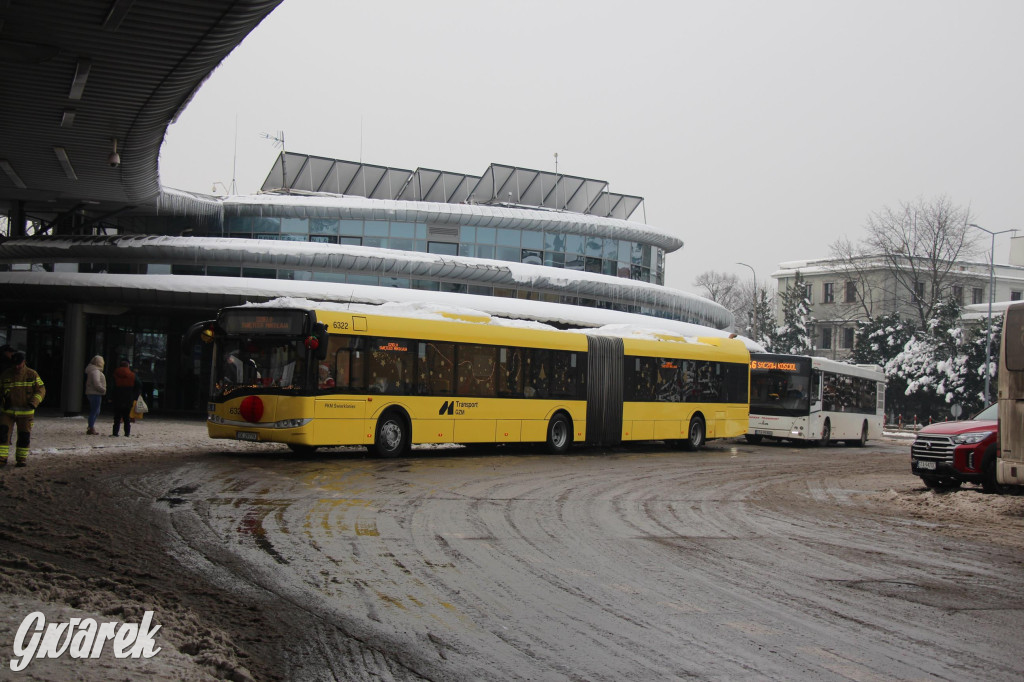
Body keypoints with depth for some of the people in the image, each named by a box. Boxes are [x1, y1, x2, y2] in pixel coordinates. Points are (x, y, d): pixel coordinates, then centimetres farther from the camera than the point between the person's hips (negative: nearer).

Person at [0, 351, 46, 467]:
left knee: (24, 436, 3)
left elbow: (41, 390, -2)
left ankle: (21, 459, 18)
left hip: (25, 411, -1)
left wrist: (33, 403, -16)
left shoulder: (32, 374, 0)